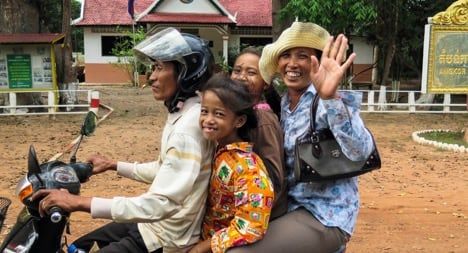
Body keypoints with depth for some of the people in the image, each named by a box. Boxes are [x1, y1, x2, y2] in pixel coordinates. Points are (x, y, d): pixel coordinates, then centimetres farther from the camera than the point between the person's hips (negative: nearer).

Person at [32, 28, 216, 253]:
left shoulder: (189, 126, -27)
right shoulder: (181, 113, 5)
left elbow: (160, 204, -34)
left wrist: (80, 202, -33)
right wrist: (113, 165, 16)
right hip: (158, 224, 9)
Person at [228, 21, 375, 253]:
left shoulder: (326, 103, -16)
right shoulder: (283, 103, 6)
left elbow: (359, 152, -33)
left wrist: (330, 97, -44)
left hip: (325, 216, -7)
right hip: (292, 208, 7)